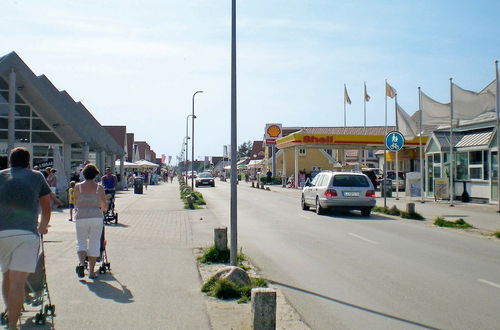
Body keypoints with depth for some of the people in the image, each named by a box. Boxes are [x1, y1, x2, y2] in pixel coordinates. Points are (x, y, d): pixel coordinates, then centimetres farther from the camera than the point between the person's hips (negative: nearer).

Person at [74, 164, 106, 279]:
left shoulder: (78, 186, 2)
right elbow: (104, 205, 8)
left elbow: (75, 203, 10)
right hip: (96, 217, 0)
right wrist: (102, 209, 31)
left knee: (81, 242, 13)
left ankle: (81, 263, -13)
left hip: (81, 217, 0)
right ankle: (91, 272, 10)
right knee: (94, 244, 8)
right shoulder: (99, 187, 1)